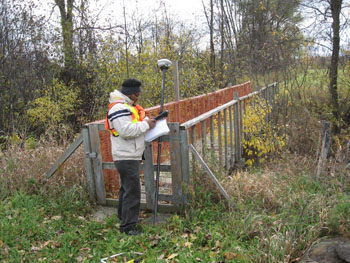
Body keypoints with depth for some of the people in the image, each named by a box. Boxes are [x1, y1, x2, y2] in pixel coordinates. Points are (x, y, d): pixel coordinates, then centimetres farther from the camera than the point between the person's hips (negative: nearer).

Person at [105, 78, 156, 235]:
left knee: (127, 188, 22)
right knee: (132, 191, -7)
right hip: (126, 158, -11)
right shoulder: (119, 108, -17)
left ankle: (124, 216, 38)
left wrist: (147, 121, 4)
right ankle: (127, 226, 2)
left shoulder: (127, 106, 17)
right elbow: (126, 130, -28)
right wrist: (146, 125, -18)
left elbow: (134, 124, 22)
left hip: (130, 157, 11)